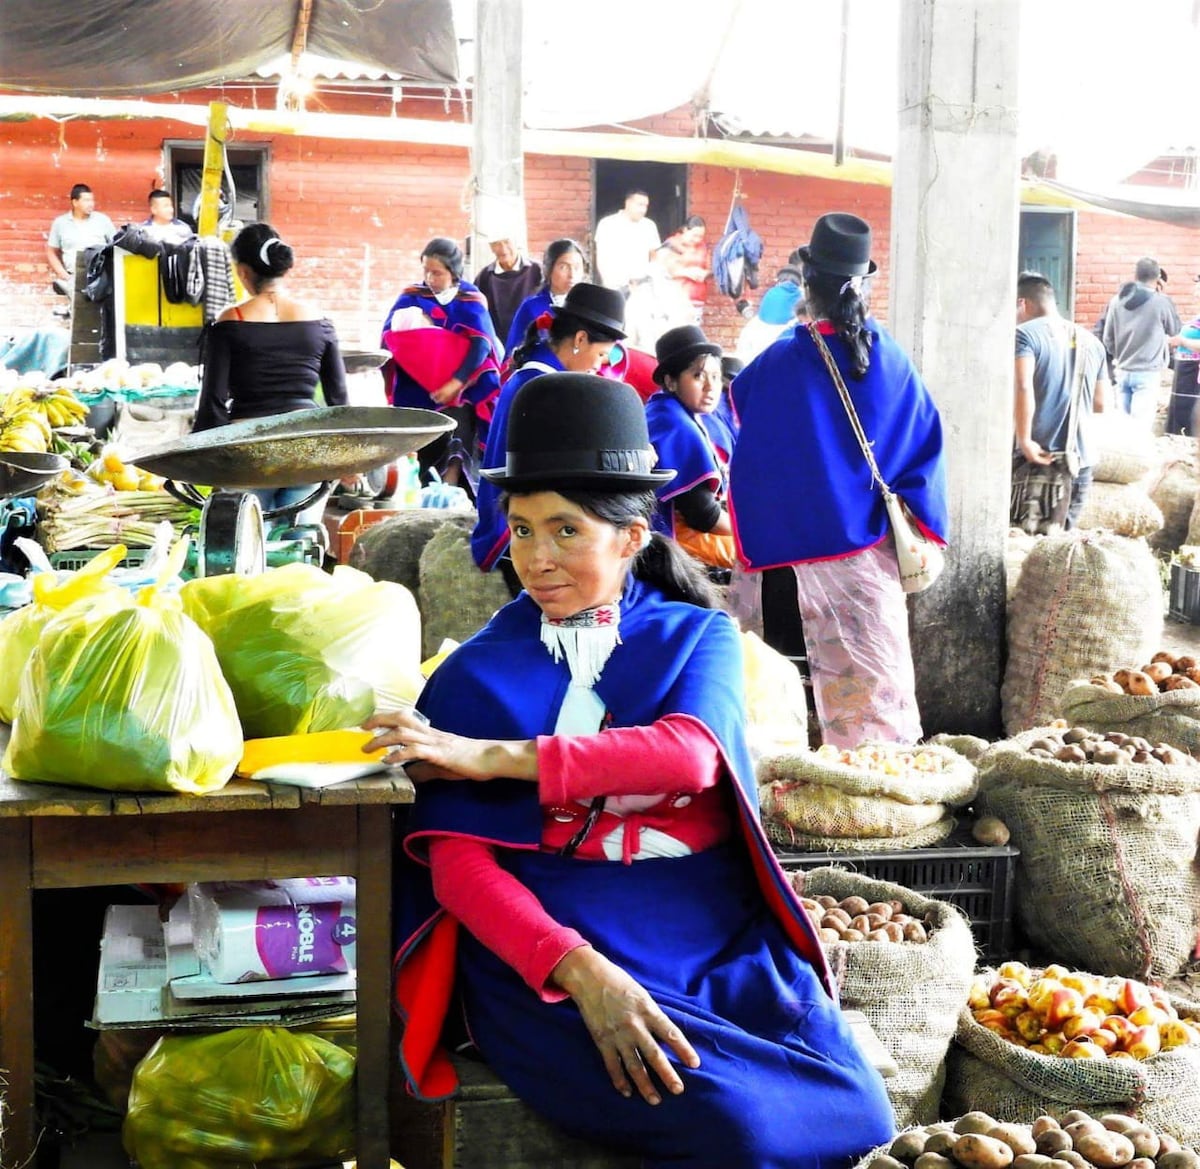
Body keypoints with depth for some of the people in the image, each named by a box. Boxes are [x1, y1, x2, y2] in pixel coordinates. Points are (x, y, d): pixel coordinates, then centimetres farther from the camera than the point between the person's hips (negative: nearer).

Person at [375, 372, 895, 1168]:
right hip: (551, 954, -2)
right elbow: (457, 862, -4)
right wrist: (579, 970, -21)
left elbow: (689, 753, -11)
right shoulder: (475, 676, 6)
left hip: (722, 939, 3)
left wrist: (499, 759, -15)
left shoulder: (698, 637, 11)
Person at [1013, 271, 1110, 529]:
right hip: (1080, 461, 5)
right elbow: (1100, 403, 17)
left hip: (1036, 460, -5)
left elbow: (1022, 387, -21)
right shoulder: (1090, 341, 13)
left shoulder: (1025, 334, -5)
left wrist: (1024, 441, -20)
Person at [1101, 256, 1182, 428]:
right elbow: (1177, 333, 6)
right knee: (1140, 426, -4)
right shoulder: (1162, 302, -10)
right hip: (1147, 373, -4)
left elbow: (1108, 339, 8)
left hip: (1122, 371, 4)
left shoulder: (1117, 301, 1)